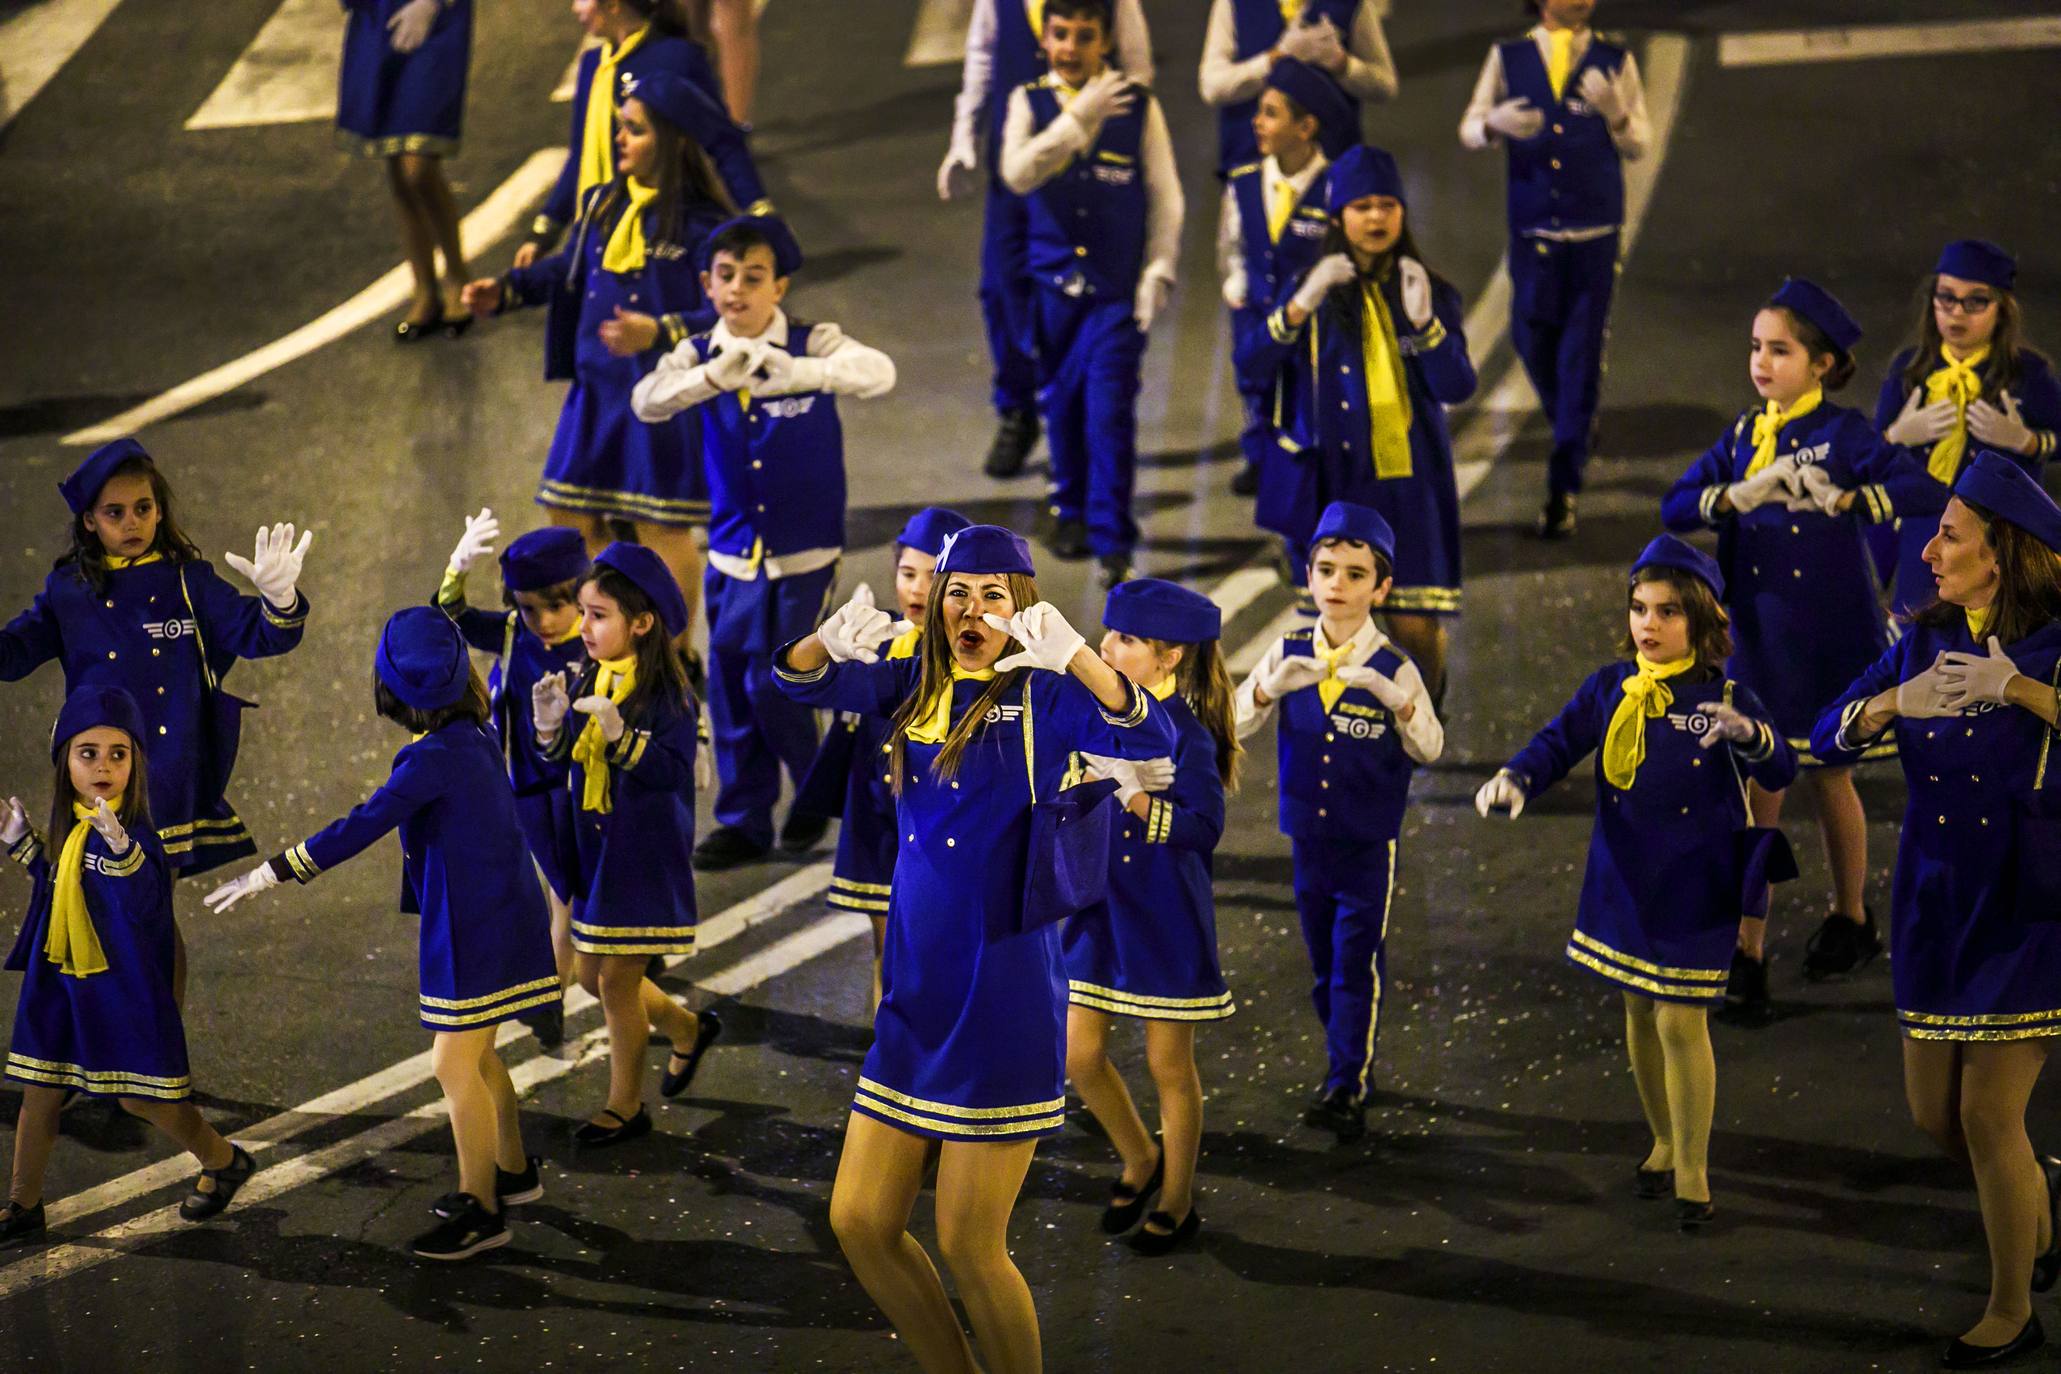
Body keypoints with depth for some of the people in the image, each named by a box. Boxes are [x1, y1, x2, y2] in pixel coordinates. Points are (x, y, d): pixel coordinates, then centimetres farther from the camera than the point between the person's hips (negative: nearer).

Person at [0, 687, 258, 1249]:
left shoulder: (134, 830, -18)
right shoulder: (68, 822, 5)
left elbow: (144, 906, -31)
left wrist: (123, 851, -46)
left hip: (123, 985, -7)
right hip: (60, 979, 7)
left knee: (140, 1096, 2)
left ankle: (223, 1161, 26)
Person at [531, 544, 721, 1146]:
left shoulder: (665, 694, -16)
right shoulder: (586, 682, 4)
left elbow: (673, 770, -24)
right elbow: (564, 764, 6)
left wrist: (620, 734, -35)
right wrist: (551, 727, -14)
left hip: (645, 853, -7)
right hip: (593, 846, 7)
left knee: (617, 980, 0)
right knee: (590, 973, 15)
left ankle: (626, 1105, 18)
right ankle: (687, 1029, 39)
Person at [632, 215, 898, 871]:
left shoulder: (811, 344, -8)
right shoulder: (699, 355, -1)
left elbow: (879, 373, -26)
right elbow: (646, 402, -19)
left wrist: (799, 373, -40)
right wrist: (711, 379, -37)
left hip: (804, 552, -3)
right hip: (733, 553, 3)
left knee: (774, 683, -6)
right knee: (730, 684, 7)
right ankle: (743, 820, 21)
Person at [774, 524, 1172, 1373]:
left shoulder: (1042, 695, -6)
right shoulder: (914, 684, 9)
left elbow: (1149, 739, -22)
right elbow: (801, 681, 0)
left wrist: (1072, 656, -38)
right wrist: (830, 641, -23)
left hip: (1003, 999, -6)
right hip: (913, 994, 6)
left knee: (969, 1247, -4)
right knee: (859, 1223, 9)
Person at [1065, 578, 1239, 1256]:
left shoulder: (1185, 734, -15)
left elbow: (1204, 827, -25)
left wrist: (1132, 795, -35)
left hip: (1165, 918, -6)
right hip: (1098, 909, 6)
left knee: (1168, 1063, 6)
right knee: (1079, 1054, 7)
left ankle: (1177, 1202, 22)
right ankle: (1140, 1161, 32)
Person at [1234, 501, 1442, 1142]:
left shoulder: (1393, 668, -10)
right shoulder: (1288, 655, -2)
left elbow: (1430, 749, -14)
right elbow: (1232, 724, -6)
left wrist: (1399, 700, -32)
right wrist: (1270, 688, -27)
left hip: (1370, 843, -4)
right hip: (1308, 838, 4)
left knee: (1357, 964, -6)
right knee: (1324, 966, 15)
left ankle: (1347, 1092, -4)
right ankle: (1352, 1060, 32)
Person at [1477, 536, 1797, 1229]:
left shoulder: (1725, 696, -8)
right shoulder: (1611, 688, 2)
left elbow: (1779, 774, -17)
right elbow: (1558, 742, -3)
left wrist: (1750, 734, -39)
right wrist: (1513, 779, -25)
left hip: (1693, 888, -4)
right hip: (1625, 882, 4)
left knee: (1681, 1022, -5)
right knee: (1639, 1014, 15)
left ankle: (1692, 1172, 9)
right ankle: (1664, 1143, 35)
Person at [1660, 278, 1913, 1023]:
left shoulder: (1846, 434, -9)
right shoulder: (1743, 438, 4)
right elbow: (1676, 506, -6)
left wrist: (1839, 499, -35)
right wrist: (1741, 495, -23)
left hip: (1831, 640, -3)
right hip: (1756, 640, 3)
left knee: (1830, 777, 14)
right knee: (1757, 790, -1)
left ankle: (1851, 919, 37)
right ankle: (1746, 956, 1)